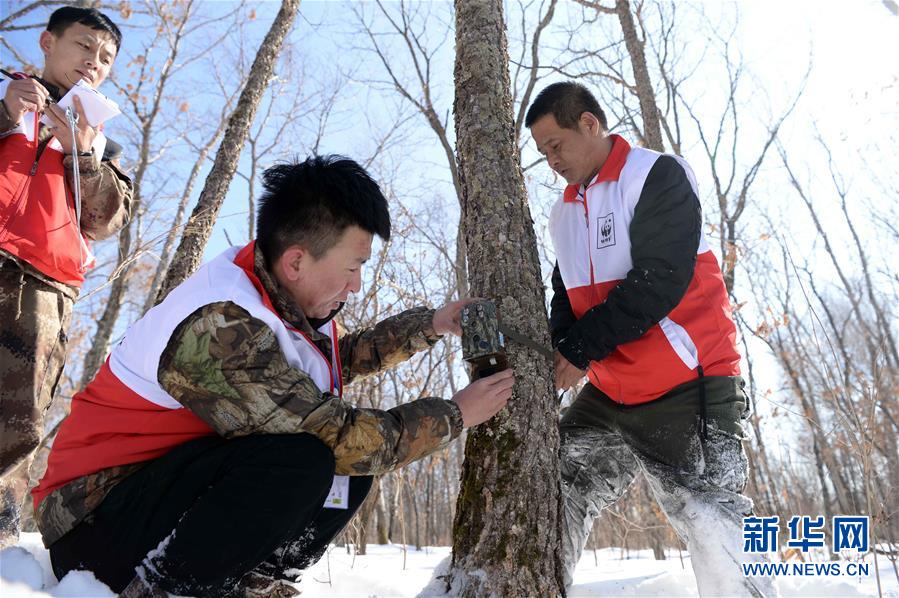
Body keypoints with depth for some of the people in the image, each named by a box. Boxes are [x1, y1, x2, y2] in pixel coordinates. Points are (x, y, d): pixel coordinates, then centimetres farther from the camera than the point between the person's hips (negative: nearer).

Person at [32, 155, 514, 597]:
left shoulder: (278, 292, -5)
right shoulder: (219, 326, -31)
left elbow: (339, 358, 13)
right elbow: (345, 438, -29)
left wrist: (429, 325, 7)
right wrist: (455, 414, -16)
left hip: (180, 479, 8)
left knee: (352, 470, -3)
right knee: (302, 462, -31)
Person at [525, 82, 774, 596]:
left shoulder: (658, 176, -8)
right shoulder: (566, 212, 14)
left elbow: (658, 282, -19)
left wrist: (579, 349, -16)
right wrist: (550, 354, -3)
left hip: (688, 389, -7)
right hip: (609, 395, 7)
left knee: (716, 532, -2)